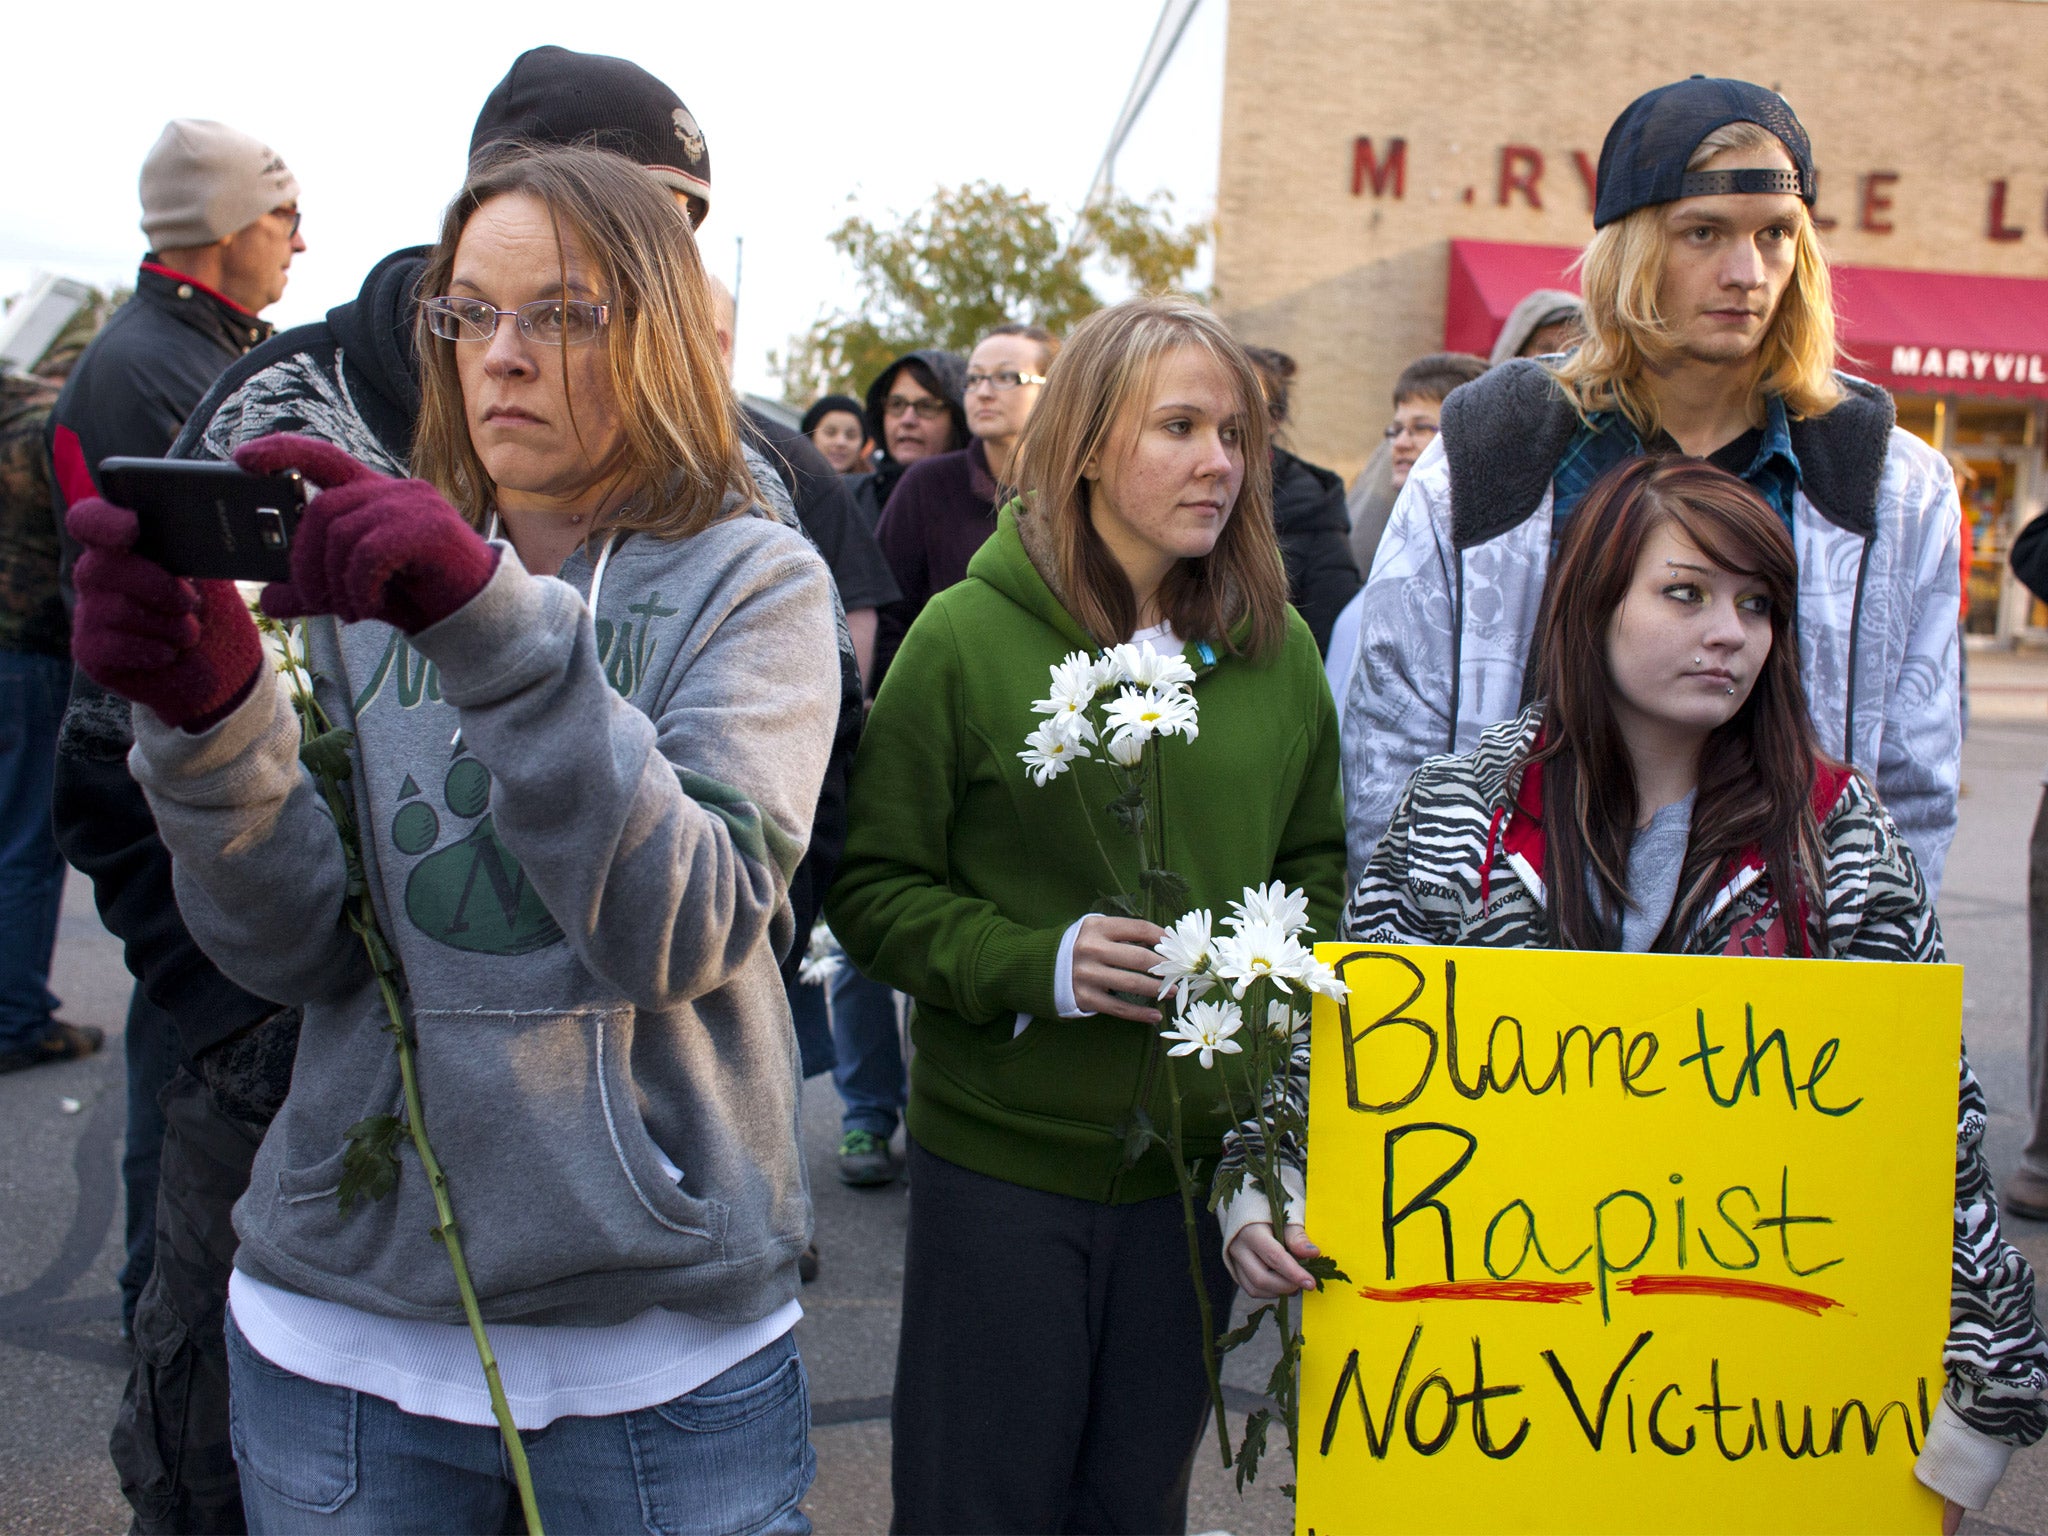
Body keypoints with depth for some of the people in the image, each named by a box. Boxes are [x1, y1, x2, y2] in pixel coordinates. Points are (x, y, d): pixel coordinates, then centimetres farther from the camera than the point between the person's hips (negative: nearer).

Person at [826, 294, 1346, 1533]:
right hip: (1005, 1156, -3)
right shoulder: (969, 632, -9)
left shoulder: (1277, 645, 4)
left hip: (1202, 1152, 4)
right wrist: (1038, 965, -20)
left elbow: (1315, 862, 15)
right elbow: (875, 888, -7)